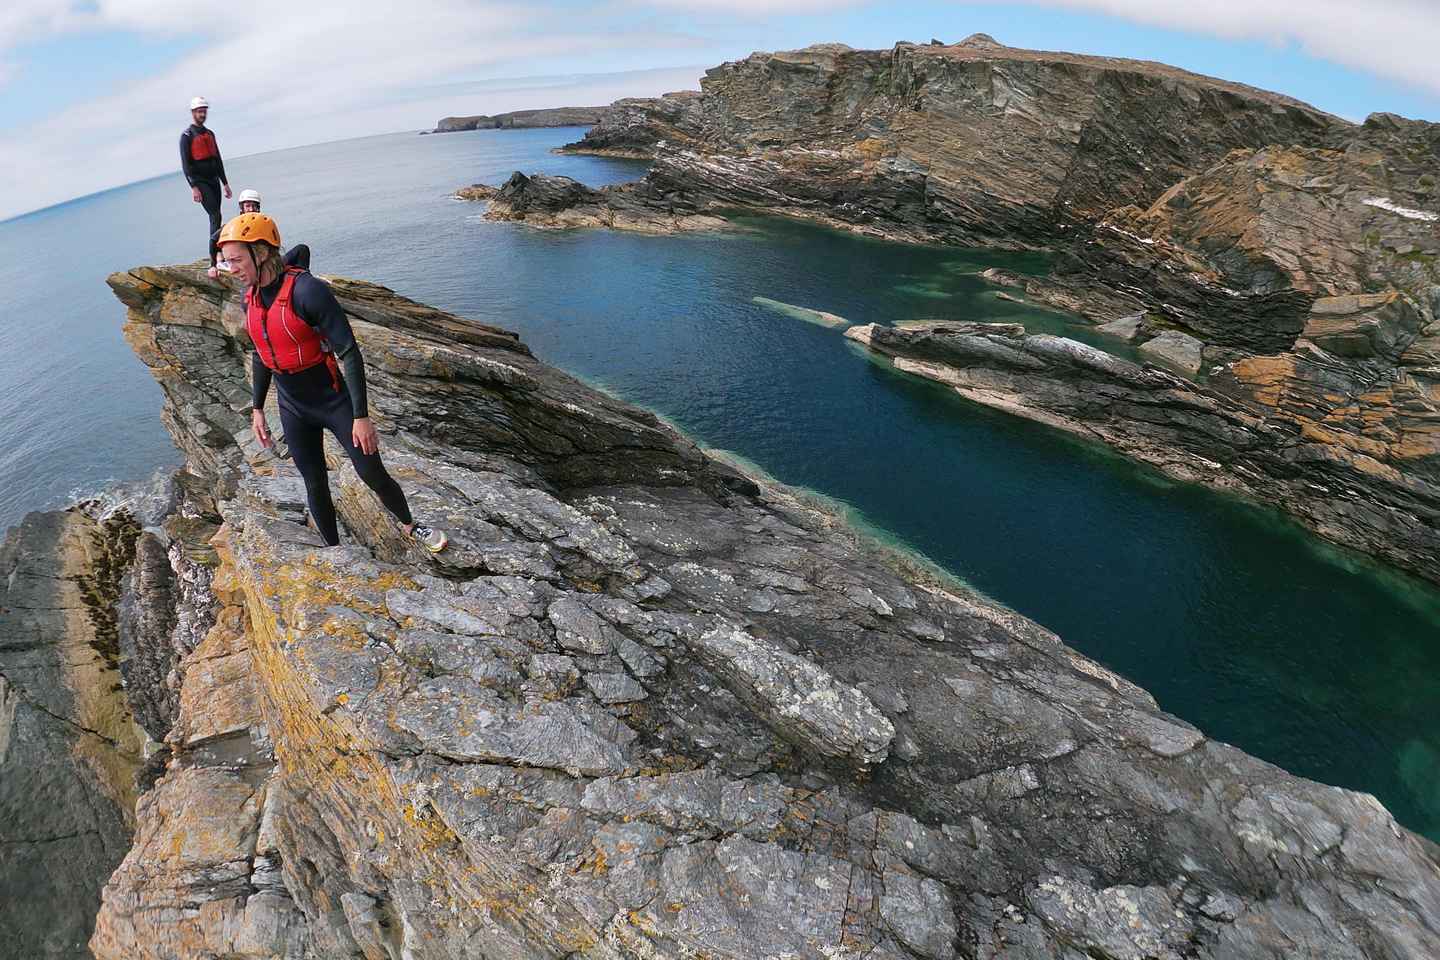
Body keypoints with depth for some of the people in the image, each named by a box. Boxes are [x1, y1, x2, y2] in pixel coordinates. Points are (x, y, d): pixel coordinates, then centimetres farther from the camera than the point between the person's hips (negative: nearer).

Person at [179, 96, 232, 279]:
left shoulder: (210, 134, 18)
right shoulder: (187, 136, -4)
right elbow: (185, 164, -10)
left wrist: (225, 183, 19)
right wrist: (193, 187, -19)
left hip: (214, 180, 7)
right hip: (200, 182, -7)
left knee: (215, 219, 6)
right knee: (216, 217, -18)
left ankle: (217, 257, 10)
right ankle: (213, 262, -22)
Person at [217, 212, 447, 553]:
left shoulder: (307, 290, -22)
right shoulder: (250, 297, 1)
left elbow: (349, 352, -22)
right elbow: (260, 355, 14)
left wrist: (361, 416, -23)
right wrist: (257, 409, 15)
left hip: (336, 402, -6)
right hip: (293, 410, 6)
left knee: (373, 475, 4)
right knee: (315, 484, 12)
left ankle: (410, 526, 29)